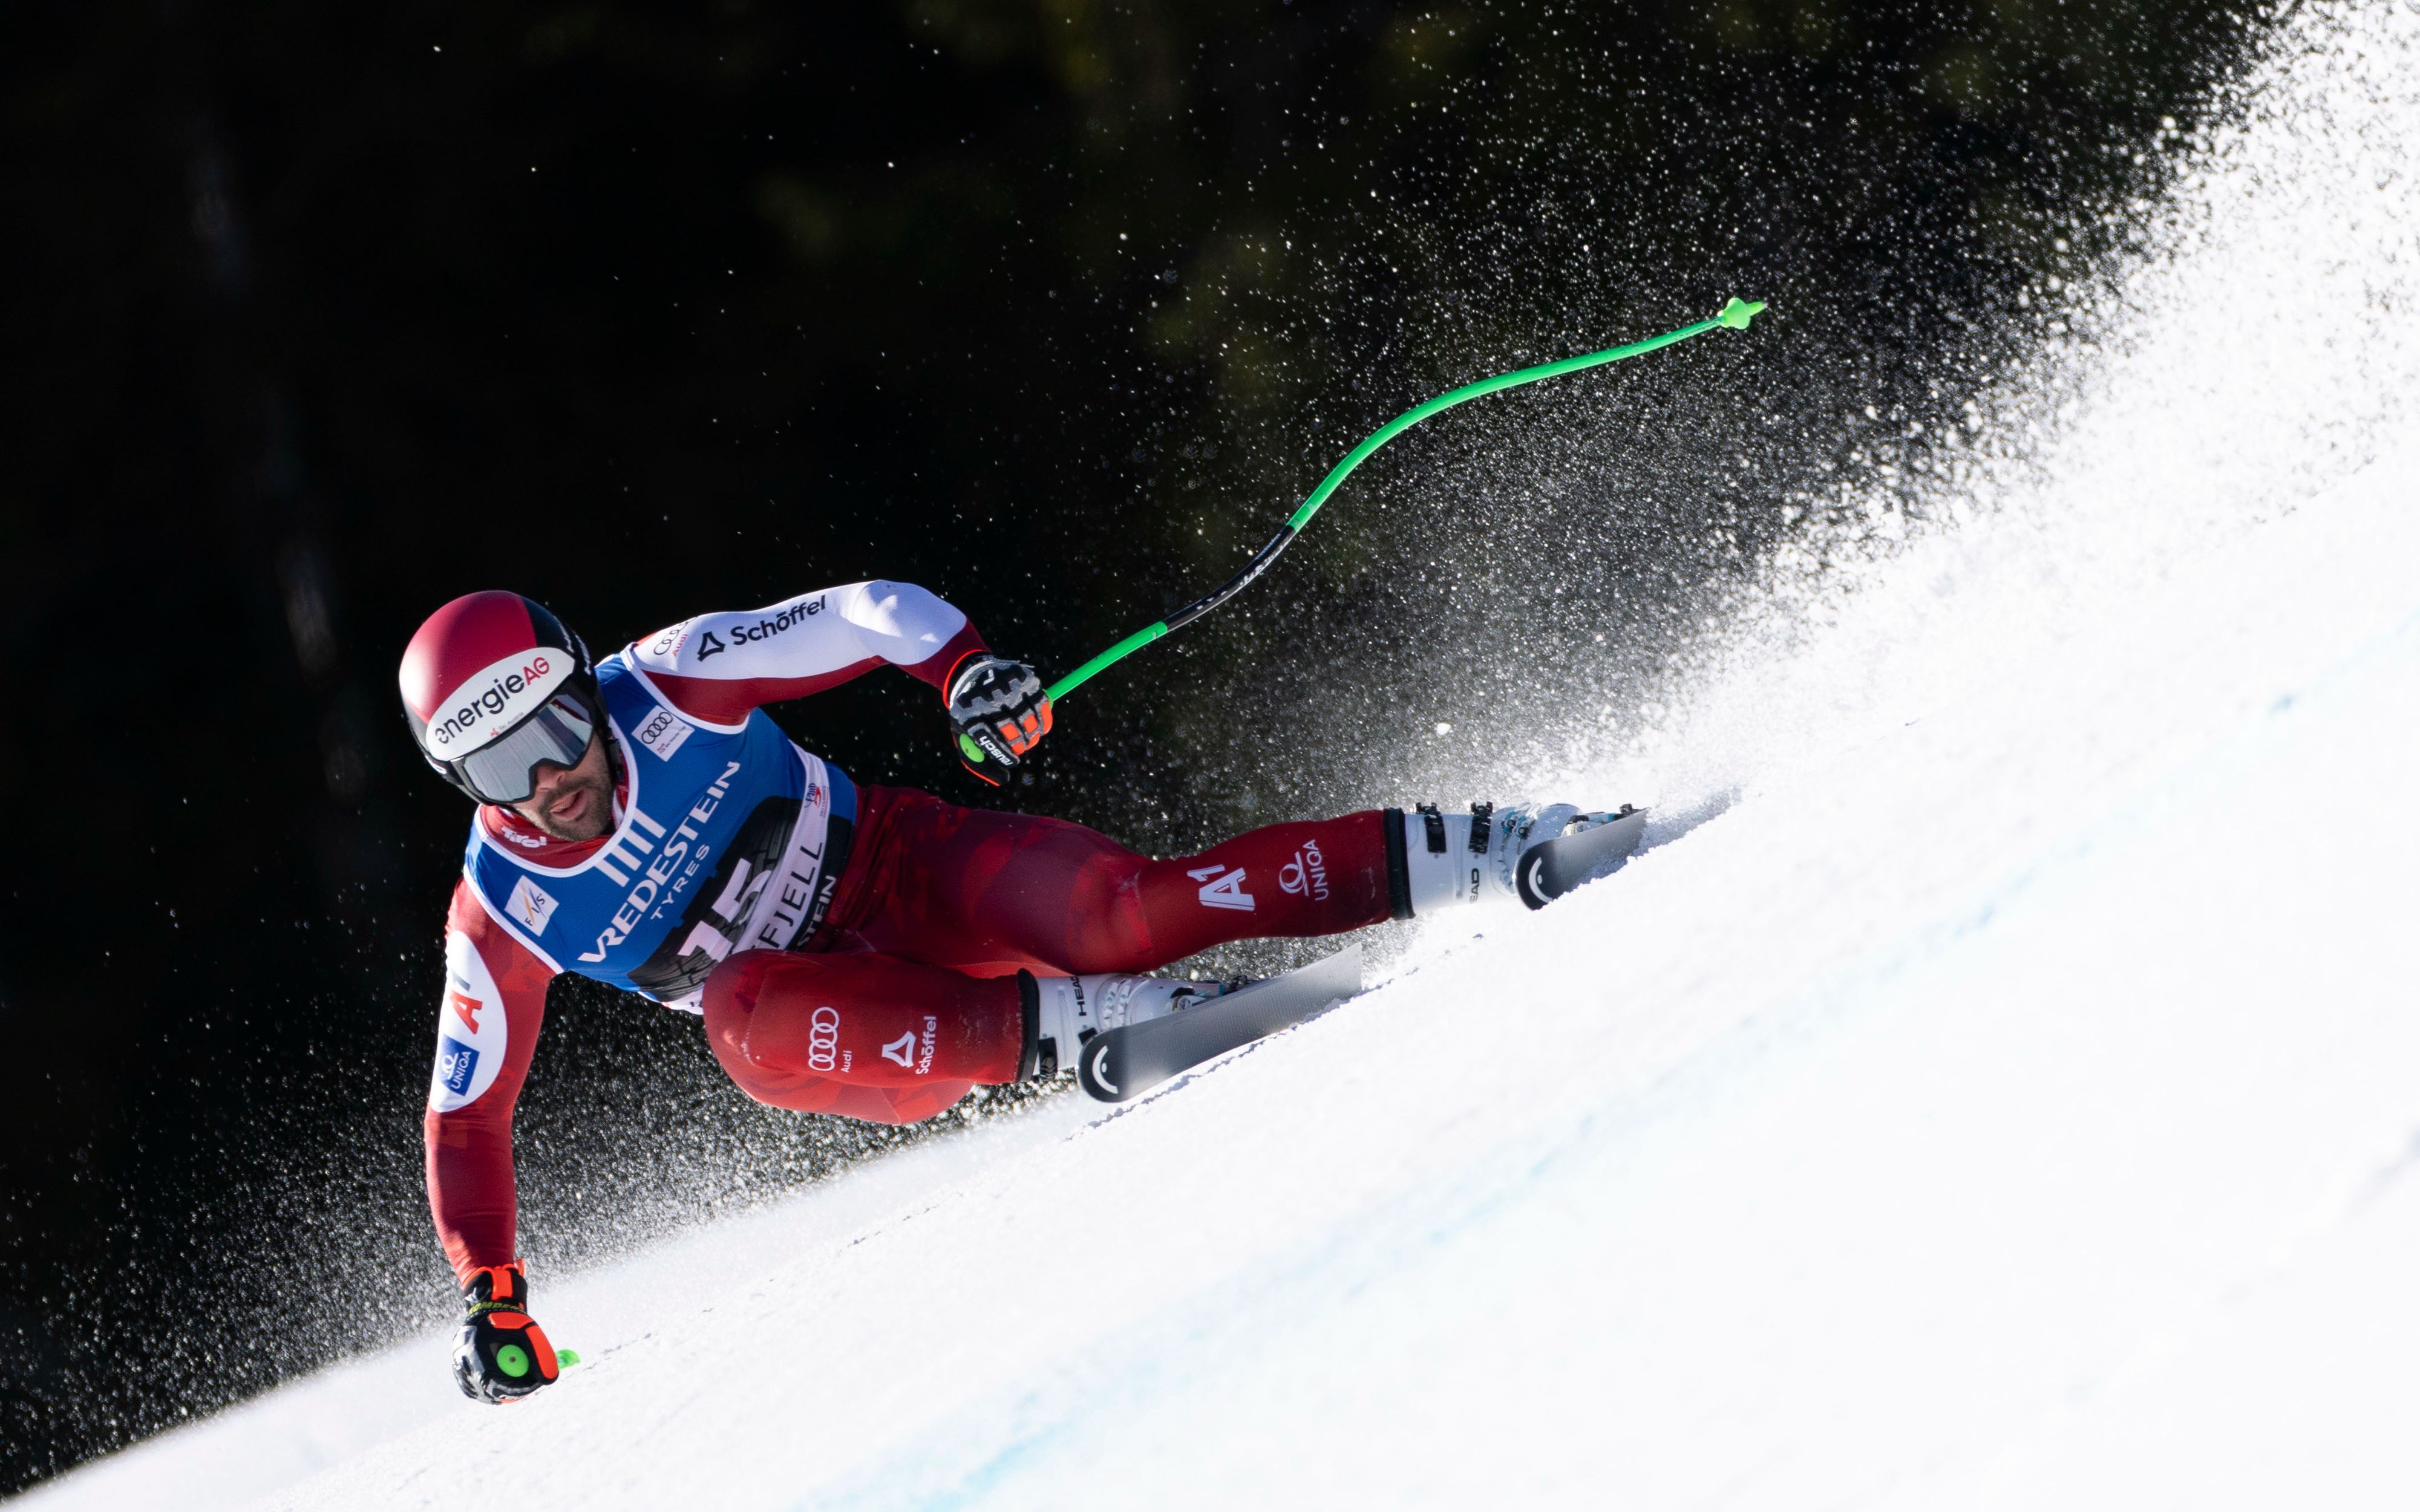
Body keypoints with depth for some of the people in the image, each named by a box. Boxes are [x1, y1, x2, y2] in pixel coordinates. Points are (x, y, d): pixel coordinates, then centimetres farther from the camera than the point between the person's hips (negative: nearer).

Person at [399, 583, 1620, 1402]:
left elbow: (871, 617, -11)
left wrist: (963, 668, -31)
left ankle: (1455, 857, -22)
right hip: (862, 1014, 1)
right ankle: (1064, 1025, -36)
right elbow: (465, 1115, 0)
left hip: (905, 870, -1)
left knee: (1115, 915, -29)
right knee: (746, 1017, -34)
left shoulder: (665, 685, -15)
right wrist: (490, 1299, -7)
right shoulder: (503, 915, -11)